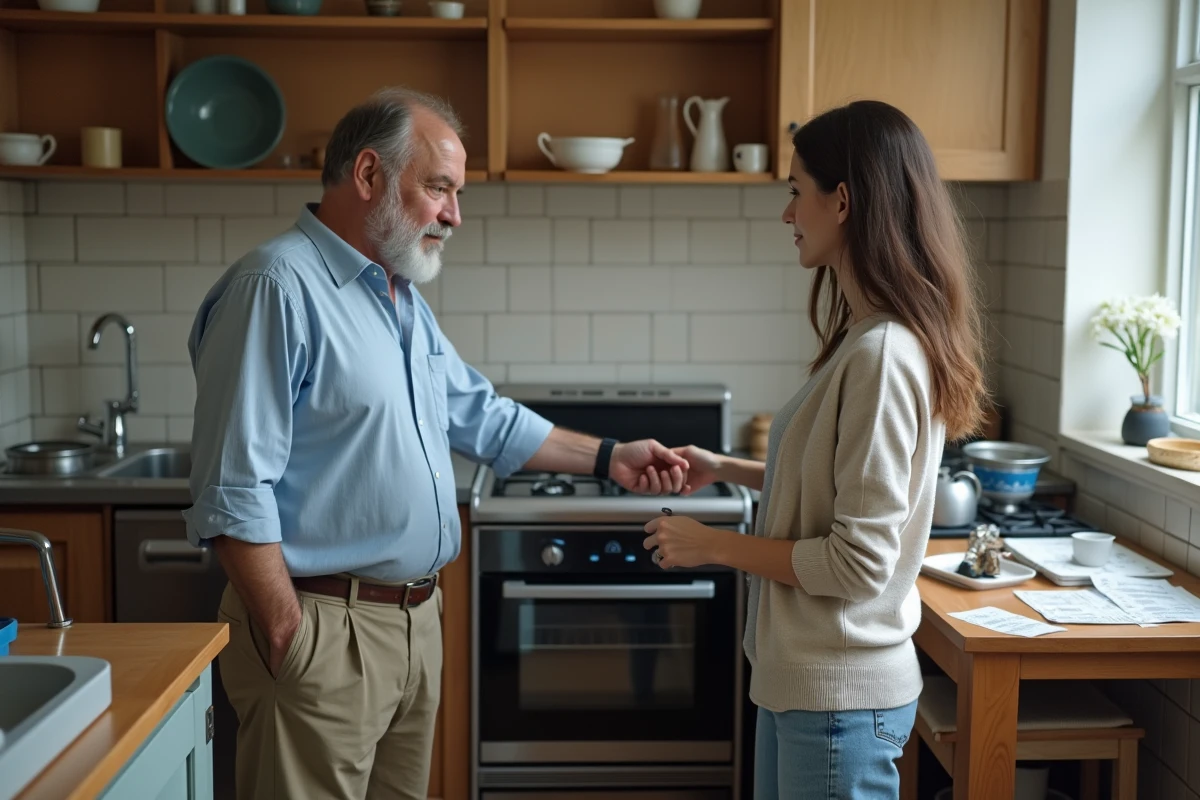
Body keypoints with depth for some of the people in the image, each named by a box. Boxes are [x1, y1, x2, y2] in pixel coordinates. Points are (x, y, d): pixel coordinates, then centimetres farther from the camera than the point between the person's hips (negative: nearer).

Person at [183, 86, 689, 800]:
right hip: (324, 628, -9)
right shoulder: (279, 287, -17)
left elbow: (481, 416, 21)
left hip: (417, 619, 9)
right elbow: (234, 493, -20)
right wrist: (287, 639, -20)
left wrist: (608, 458, 16)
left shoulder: (405, 298, 13)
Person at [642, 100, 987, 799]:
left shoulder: (883, 354, -24)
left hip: (839, 695, -9)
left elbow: (859, 561, -23)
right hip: (802, 678, 9)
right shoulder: (868, 337, 5)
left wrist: (713, 545, -14)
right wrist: (725, 469, 12)